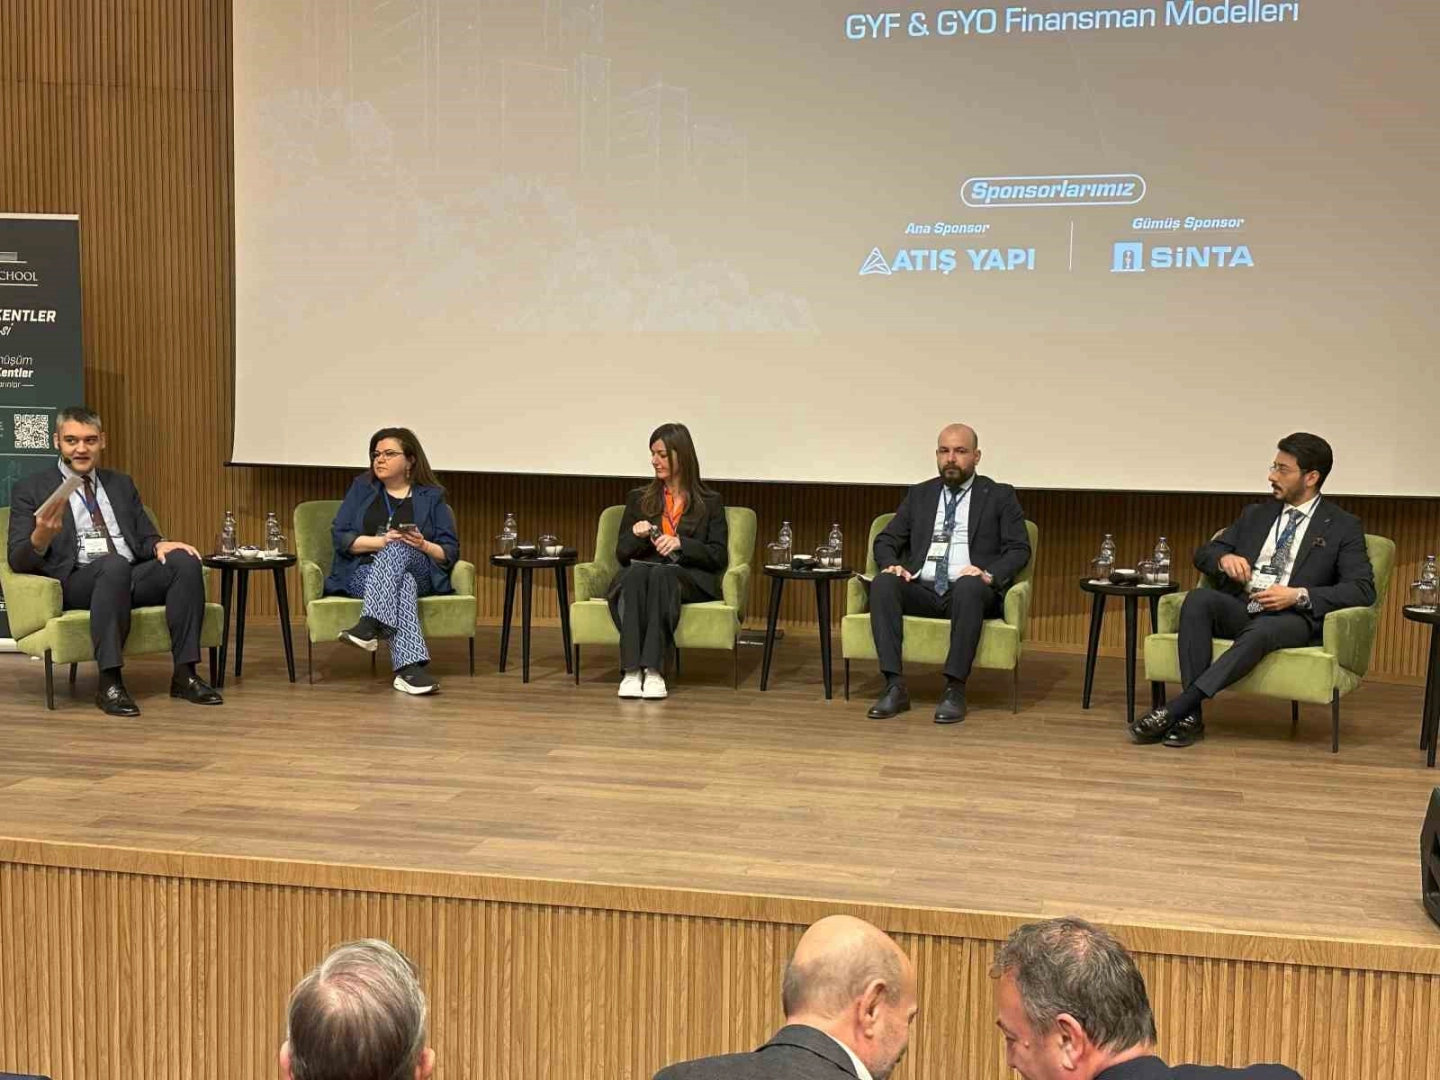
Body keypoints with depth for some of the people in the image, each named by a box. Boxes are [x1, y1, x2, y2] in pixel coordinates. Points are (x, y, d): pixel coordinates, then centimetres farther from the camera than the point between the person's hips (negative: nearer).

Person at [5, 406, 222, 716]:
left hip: (133, 576, 5)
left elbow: (145, 539, 16)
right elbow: (19, 561, 0)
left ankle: (184, 674, -22)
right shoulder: (31, 490, 8)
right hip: (76, 581, -4)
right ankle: (110, 682, -36)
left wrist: (160, 544, -10)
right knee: (114, 564, -38)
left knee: (184, 560, -26)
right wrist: (43, 534, -22)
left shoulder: (122, 485, 22)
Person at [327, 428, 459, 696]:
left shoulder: (432, 496, 11)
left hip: (418, 573, 0)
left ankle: (369, 624, -53)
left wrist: (423, 546, -16)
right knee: (402, 584, -37)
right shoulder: (361, 487, 14)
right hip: (362, 572, 0)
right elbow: (340, 536, 3)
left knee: (401, 550, -36)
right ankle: (410, 667, -55)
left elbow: (450, 551, 6)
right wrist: (382, 541, -13)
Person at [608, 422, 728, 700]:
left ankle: (652, 669, -46)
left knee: (661, 574, -38)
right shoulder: (638, 499, 18)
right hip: (640, 573, 2)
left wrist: (680, 543, -13)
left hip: (688, 578, -2)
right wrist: (636, 535, -8)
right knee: (636, 573, -36)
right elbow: (621, 553, 15)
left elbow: (718, 557, 3)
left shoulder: (710, 502, 11)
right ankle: (631, 669, -46)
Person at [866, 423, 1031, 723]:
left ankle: (954, 690, -35)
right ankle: (895, 687, -32)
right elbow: (885, 540, 16)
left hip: (970, 591, -3)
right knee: (883, 582, -29)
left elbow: (1019, 550, 2)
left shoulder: (1000, 496, 10)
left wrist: (989, 574, -18)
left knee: (969, 586, -38)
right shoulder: (919, 495, 18)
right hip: (921, 590, 3)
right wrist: (891, 564, -8)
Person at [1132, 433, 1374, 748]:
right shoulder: (1256, 515, 20)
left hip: (1293, 618, -4)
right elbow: (1203, 554, 21)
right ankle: (1191, 715, -36)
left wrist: (1299, 595, -16)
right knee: (1198, 599, -30)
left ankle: (1174, 709, -42)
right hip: (1239, 609, 4)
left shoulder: (1343, 527, 7)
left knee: (1261, 631, -40)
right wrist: (1224, 558, -5)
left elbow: (1363, 590, -3)